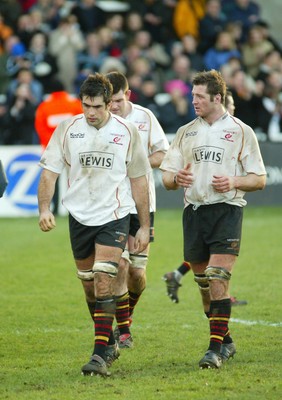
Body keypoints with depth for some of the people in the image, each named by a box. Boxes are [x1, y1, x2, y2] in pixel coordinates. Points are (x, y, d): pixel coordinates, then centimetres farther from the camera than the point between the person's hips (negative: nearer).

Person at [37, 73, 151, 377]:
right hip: (79, 216, 3)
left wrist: (144, 227, 5)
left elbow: (138, 180, 5)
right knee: (89, 285, 10)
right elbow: (49, 171, 0)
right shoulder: (67, 129, -1)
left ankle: (100, 355, -17)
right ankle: (109, 344, 29)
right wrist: (44, 208, -16)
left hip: (114, 216, -3)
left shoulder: (126, 132, -2)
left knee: (103, 281, -16)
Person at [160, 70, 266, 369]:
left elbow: (259, 179, 2)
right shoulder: (186, 132, 13)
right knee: (204, 284, 8)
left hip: (226, 210, -5)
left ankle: (215, 349, -15)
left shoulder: (241, 131, 1)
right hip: (194, 211, 5)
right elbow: (167, 177, 13)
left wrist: (234, 182, -16)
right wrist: (176, 178, -10)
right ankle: (226, 342, 23)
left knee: (217, 279, -15)